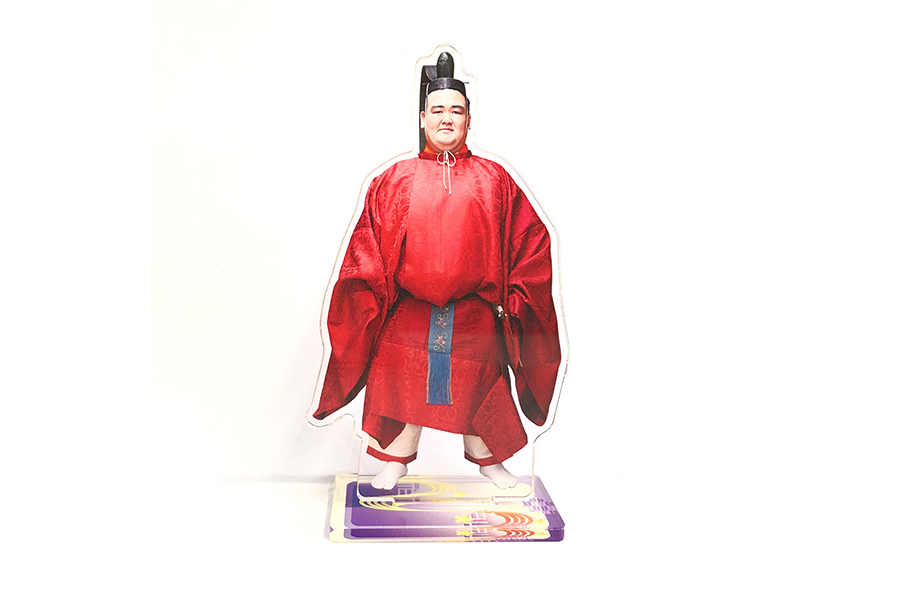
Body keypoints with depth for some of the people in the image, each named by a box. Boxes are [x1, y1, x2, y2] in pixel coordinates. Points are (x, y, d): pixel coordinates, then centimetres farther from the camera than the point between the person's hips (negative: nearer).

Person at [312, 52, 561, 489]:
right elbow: (367, 247, 6)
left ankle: (489, 461, 34)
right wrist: (373, 296, -4)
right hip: (407, 313, 0)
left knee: (478, 387, 11)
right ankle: (396, 462, 29)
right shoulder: (394, 180, 6)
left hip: (475, 314, 0)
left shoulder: (493, 179, 5)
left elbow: (532, 240, 5)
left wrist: (512, 298, 0)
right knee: (403, 383, 9)